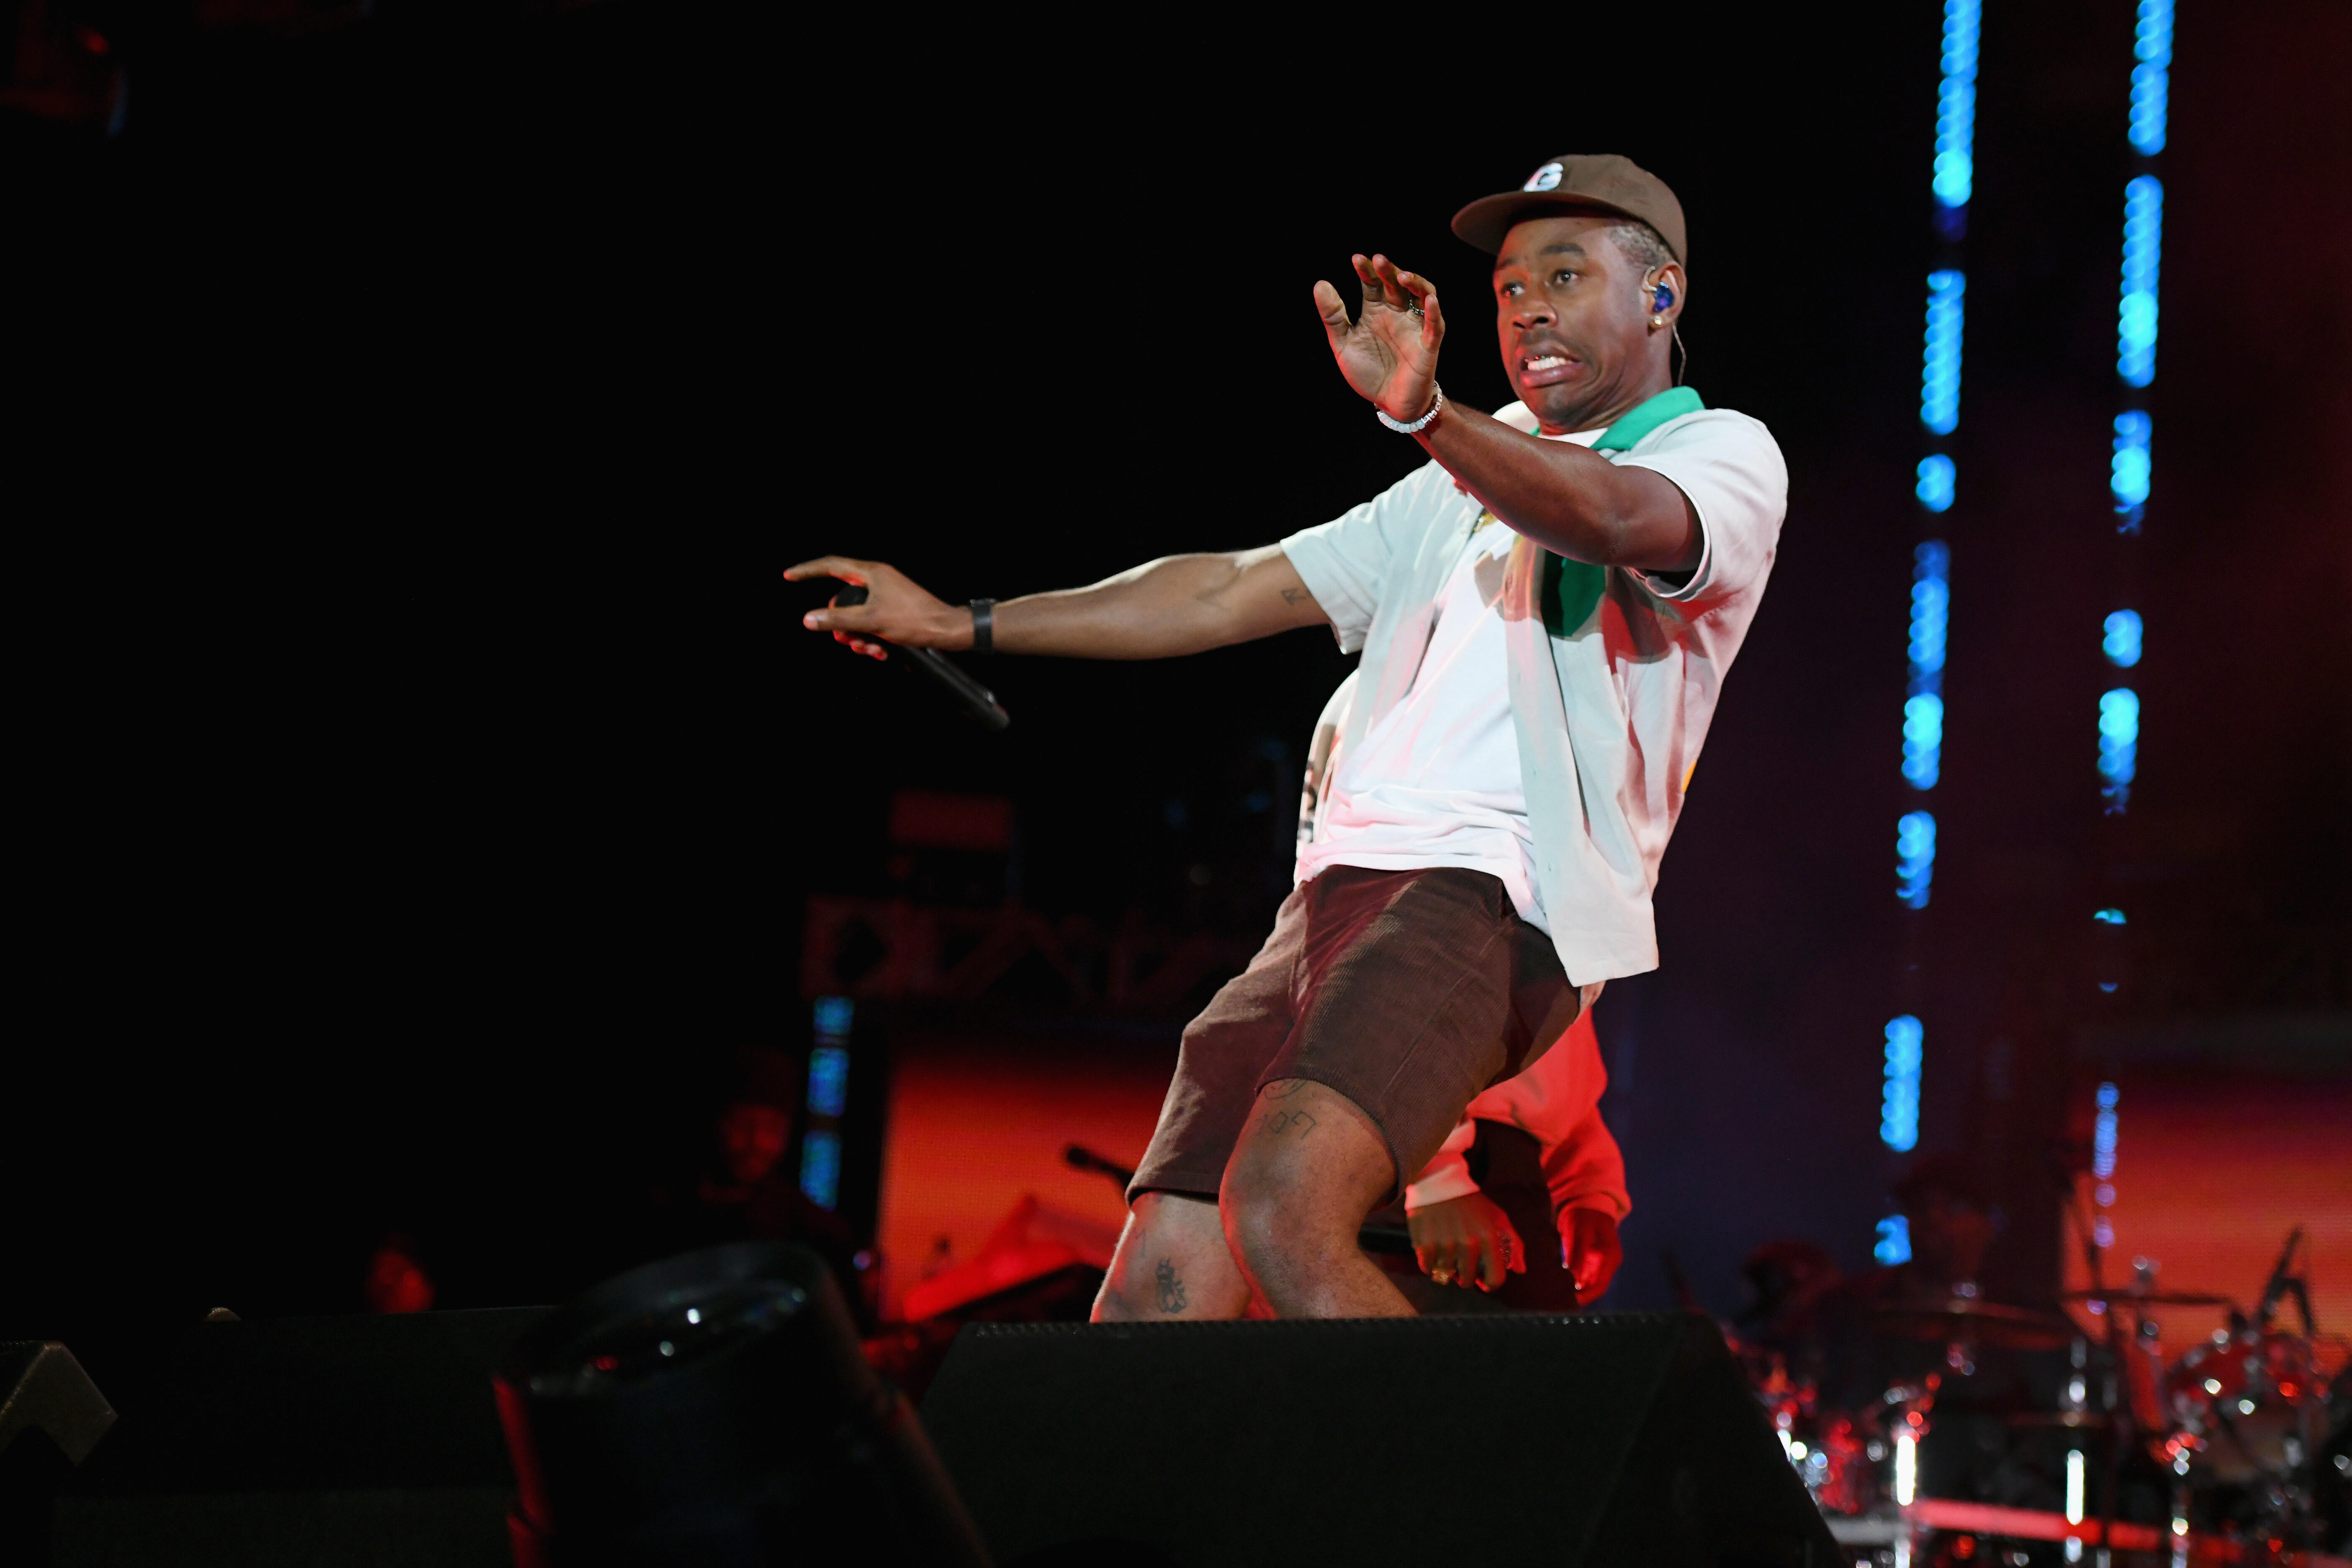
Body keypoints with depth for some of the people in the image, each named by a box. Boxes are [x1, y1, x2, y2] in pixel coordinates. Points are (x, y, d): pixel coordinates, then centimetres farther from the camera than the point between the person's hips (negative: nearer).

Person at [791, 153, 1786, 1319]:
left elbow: (1612, 519, -19)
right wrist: (963, 626, 28)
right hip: (1339, 896, 8)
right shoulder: (1466, 487, 31)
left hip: (1493, 896, -8)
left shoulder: (1725, 455, 6)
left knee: (1282, 1208, -33)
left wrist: (1424, 414, -38)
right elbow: (1235, 592, 32)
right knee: (1152, 1298, -4)